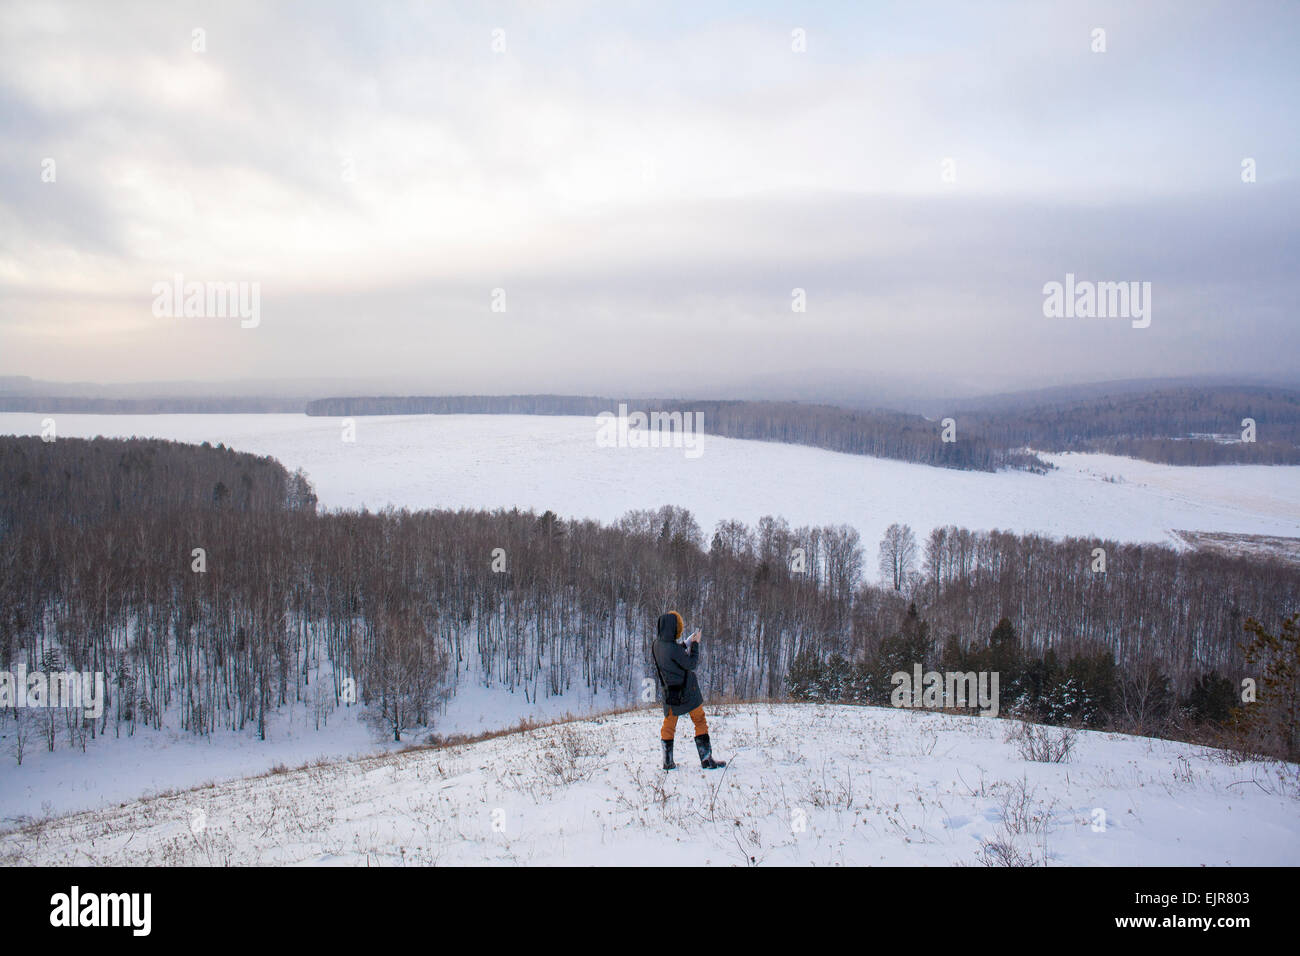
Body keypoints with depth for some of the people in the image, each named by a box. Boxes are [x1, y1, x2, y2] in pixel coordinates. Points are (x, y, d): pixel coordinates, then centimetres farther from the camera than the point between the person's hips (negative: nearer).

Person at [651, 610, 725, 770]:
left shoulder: (656, 646, -3)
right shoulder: (674, 648, -26)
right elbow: (691, 664, -16)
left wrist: (687, 644, 9)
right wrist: (695, 644, -8)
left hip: (670, 691, 7)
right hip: (687, 690, -6)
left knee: (669, 724, 15)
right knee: (700, 722, 6)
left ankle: (668, 762, 17)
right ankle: (706, 759, 6)